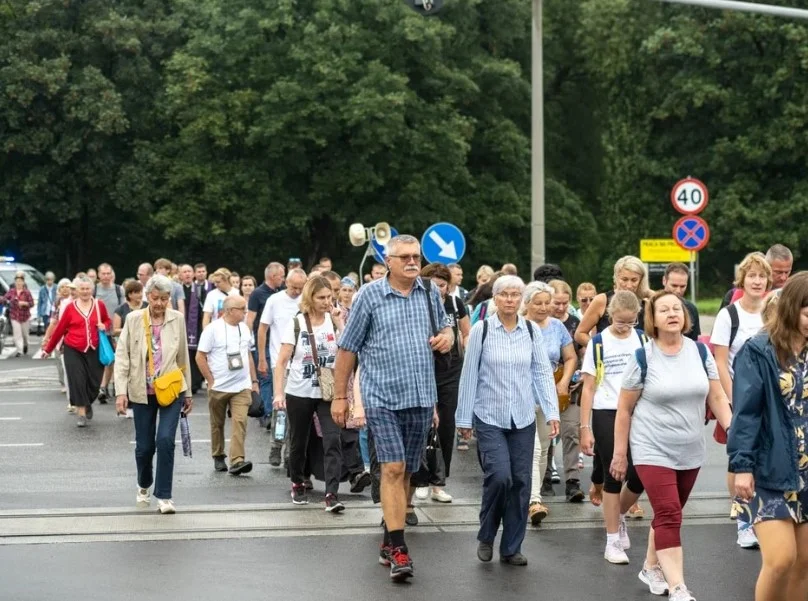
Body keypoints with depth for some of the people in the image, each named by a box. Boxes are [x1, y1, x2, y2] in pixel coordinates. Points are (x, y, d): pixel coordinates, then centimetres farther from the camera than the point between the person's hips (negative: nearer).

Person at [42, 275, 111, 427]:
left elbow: (108, 321, 17)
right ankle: (82, 414, 1)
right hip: (73, 351, -1)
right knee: (77, 381, -7)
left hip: (94, 350, 1)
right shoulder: (70, 307, -4)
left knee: (94, 382, 3)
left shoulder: (99, 305, 0)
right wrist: (48, 348, 9)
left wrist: (104, 326, -7)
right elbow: (60, 329, 3)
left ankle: (87, 404, 34)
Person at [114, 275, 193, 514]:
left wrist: (188, 393, 13)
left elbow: (183, 357, 9)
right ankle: (144, 487, 37)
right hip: (142, 392, 0)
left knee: (165, 440, -16)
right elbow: (122, 356, -3)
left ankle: (164, 495, -5)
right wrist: (121, 391, -11)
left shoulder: (177, 319, 1)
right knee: (144, 445, 9)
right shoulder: (134, 319, -3)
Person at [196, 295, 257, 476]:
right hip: (219, 387, -3)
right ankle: (218, 457, 26)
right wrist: (211, 381, -9)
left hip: (242, 387, 3)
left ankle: (237, 461, -17)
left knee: (240, 422, -12)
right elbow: (200, 357, -7)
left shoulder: (244, 328, 10)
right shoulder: (213, 329, -8)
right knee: (217, 424, 10)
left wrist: (254, 380, 16)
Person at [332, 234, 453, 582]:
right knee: (393, 468, -12)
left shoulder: (430, 293, 6)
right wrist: (340, 395, 0)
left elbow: (443, 327, 23)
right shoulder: (369, 295, -5)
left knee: (405, 472, 11)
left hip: (421, 397, 4)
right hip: (383, 397, -4)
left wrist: (447, 337, -2)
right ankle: (398, 550, -11)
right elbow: (348, 348, -1)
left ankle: (389, 541, 24)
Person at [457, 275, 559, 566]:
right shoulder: (482, 330, -3)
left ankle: (511, 548, 16)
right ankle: (486, 537, 8)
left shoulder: (532, 331, 3)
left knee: (520, 482, 3)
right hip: (489, 417, -3)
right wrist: (464, 418, 1)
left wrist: (552, 413, -5)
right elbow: (469, 375, 0)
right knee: (500, 476, -16)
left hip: (523, 419, 3)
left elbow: (543, 373, 4)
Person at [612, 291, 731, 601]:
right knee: (669, 516, -13)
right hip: (653, 452, -4)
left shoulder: (700, 351, 1)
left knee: (669, 514, 16)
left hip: (691, 452, 4)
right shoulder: (642, 357, -10)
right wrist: (620, 453, -3)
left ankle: (651, 567, 37)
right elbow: (624, 409, -4)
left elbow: (716, 397, 4)